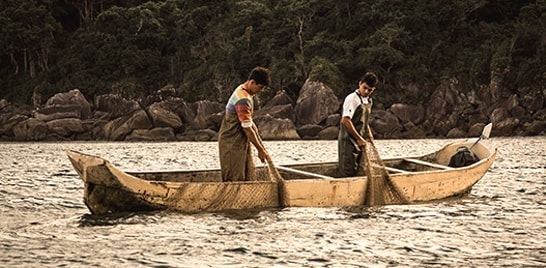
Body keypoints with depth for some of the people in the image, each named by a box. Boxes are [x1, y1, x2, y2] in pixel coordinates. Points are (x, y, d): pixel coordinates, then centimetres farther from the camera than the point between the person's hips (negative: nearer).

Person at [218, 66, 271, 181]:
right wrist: (260, 150, -14)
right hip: (232, 143, -10)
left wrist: (261, 147, 14)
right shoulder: (243, 100, -22)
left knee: (247, 178, 11)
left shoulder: (242, 92, 12)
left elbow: (250, 123, 17)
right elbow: (247, 129, -21)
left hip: (240, 142, 10)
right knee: (235, 180, -7)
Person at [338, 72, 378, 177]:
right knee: (348, 172, -8)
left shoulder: (368, 100, 13)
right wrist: (359, 139, -18)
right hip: (349, 140, -8)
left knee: (355, 171, 11)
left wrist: (369, 133, 10)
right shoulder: (352, 98, -14)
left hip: (359, 142, 8)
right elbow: (345, 121, -20)